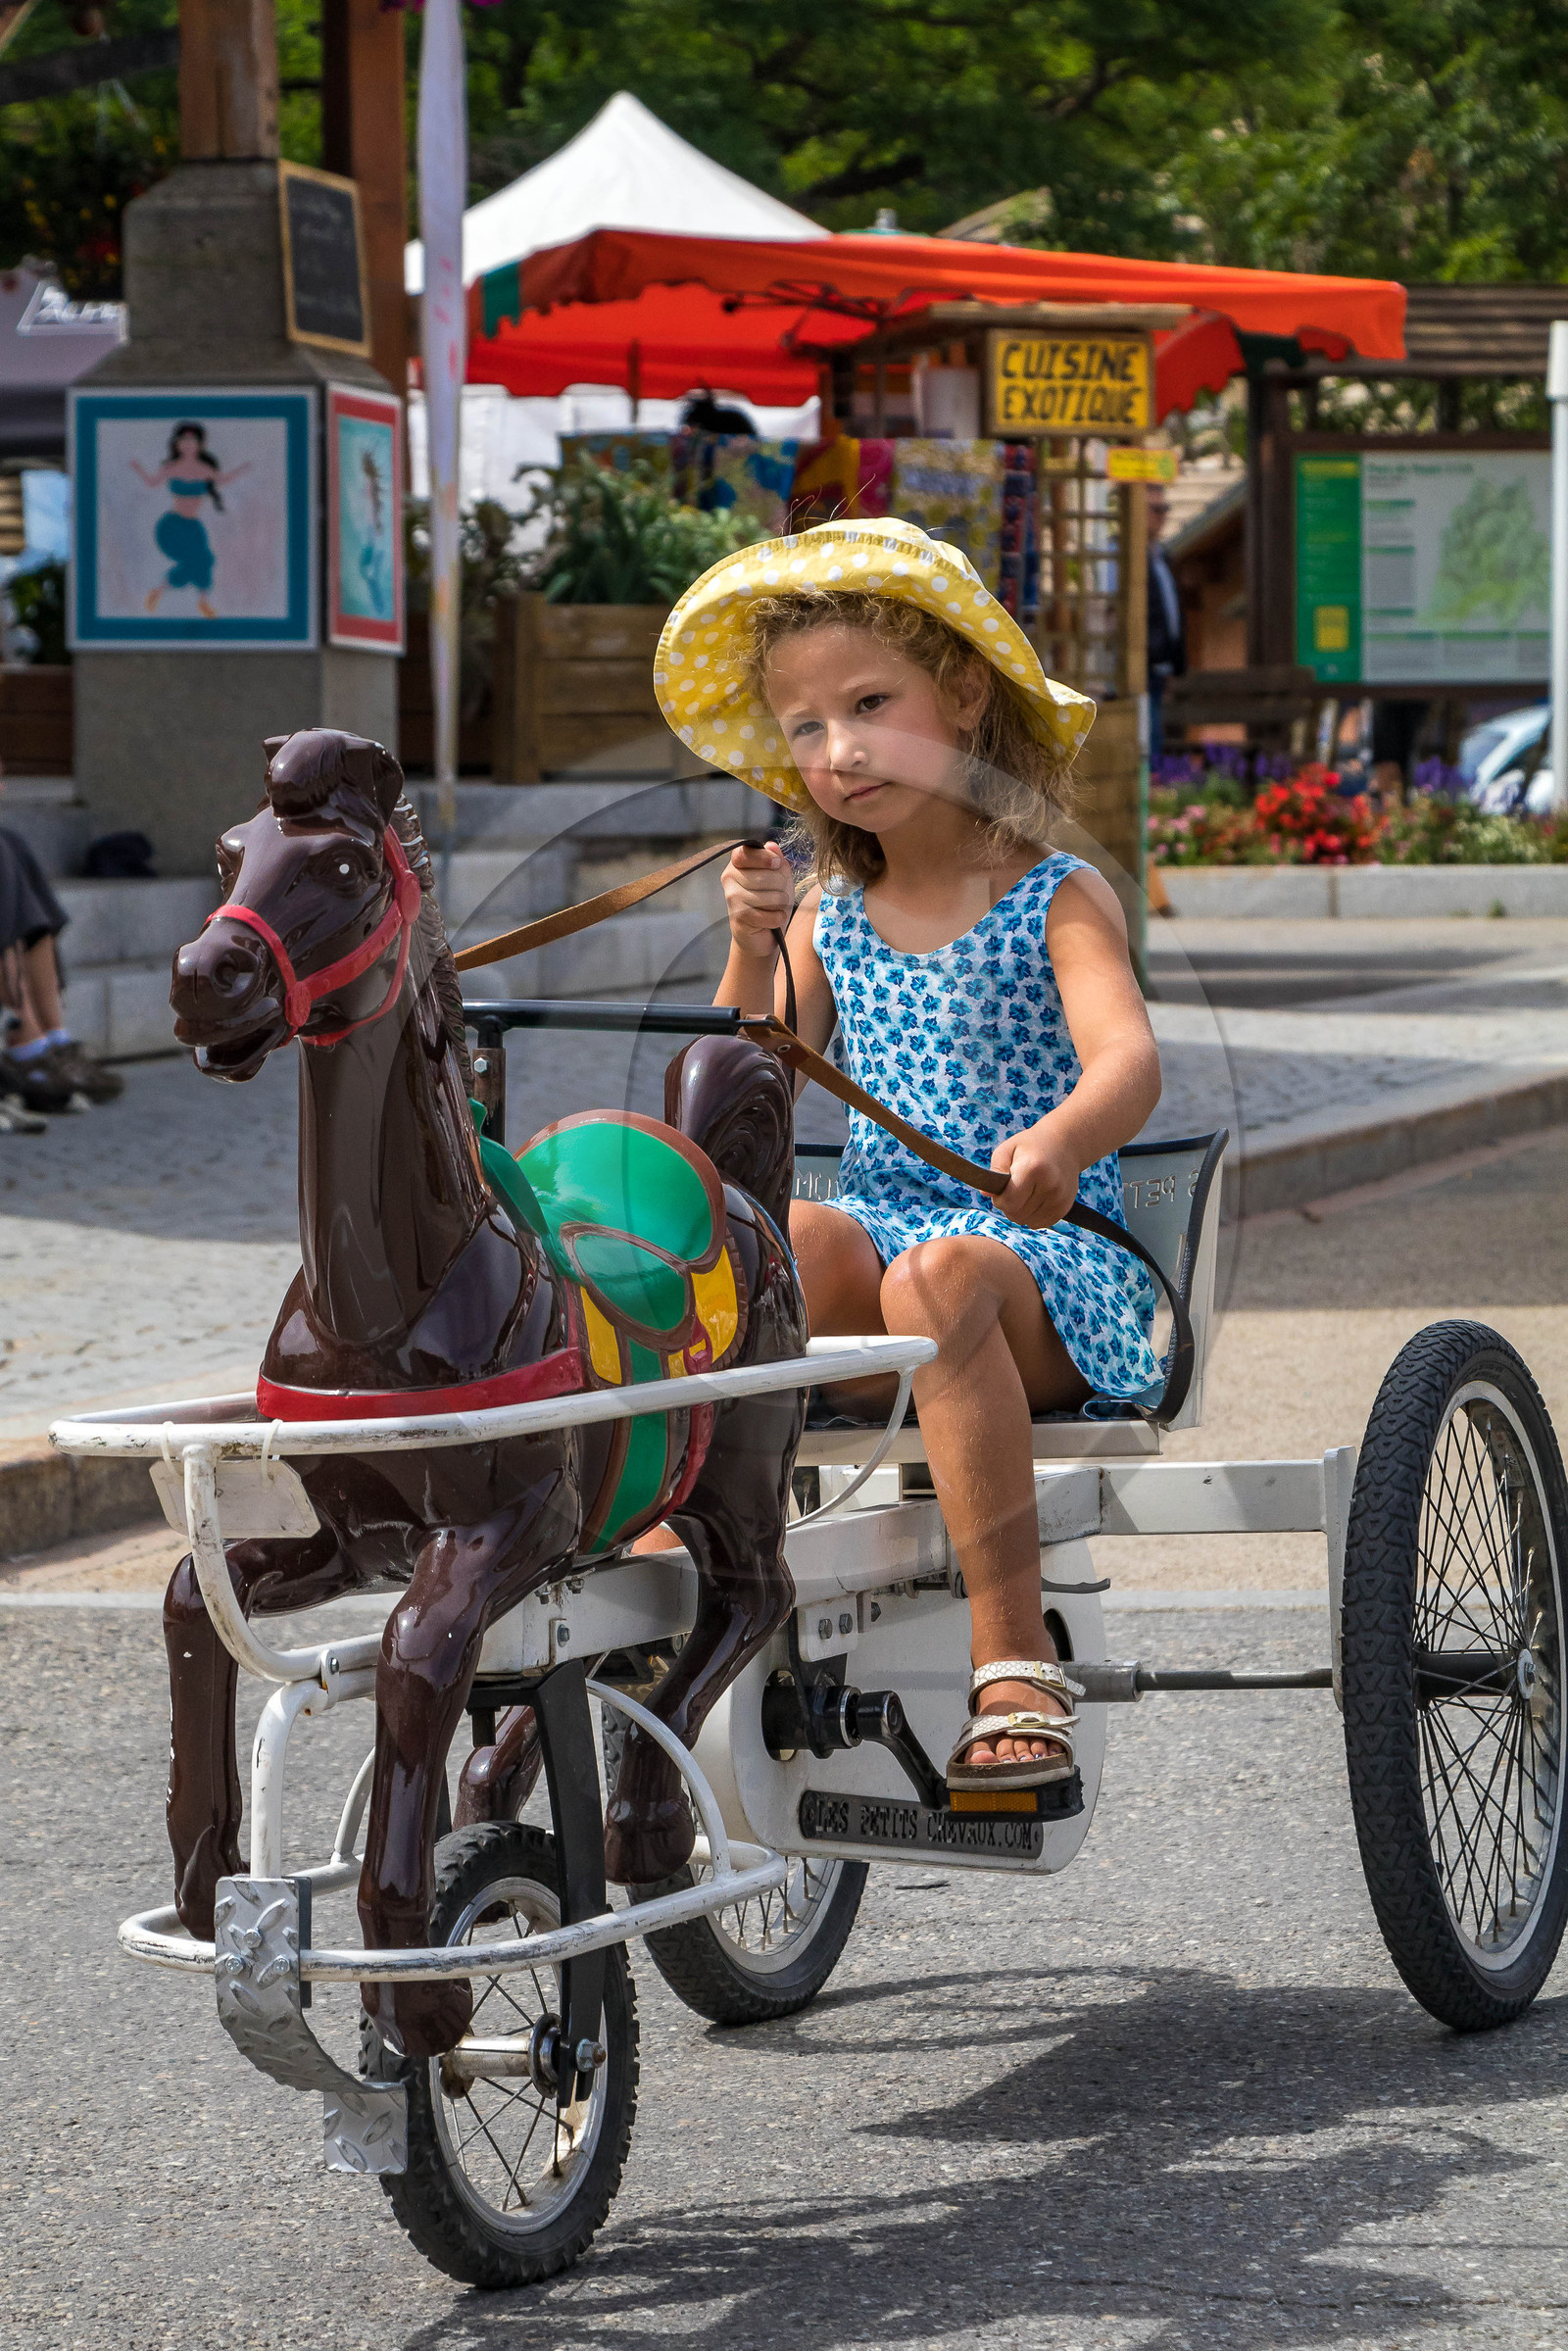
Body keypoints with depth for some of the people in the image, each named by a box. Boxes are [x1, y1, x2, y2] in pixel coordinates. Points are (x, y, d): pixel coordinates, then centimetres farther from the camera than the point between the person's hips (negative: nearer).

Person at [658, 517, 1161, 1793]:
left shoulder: (1059, 901, -1)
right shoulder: (830, 917, 15)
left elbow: (1129, 1061, -20)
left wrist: (1061, 1138, -43)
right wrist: (752, 952, -6)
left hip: (1048, 1257, -4)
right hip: (882, 1225, 4)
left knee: (940, 1277, -37)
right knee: (802, 1237, -31)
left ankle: (1016, 1663, -37)